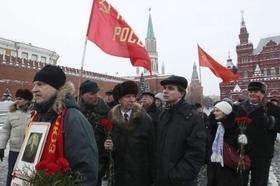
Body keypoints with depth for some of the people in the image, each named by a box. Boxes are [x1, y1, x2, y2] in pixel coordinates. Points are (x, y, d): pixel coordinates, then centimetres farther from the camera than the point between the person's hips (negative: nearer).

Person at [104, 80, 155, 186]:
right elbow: (108, 143, 8)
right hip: (119, 174, 2)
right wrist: (109, 147, -14)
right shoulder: (111, 119, -3)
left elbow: (152, 149, -8)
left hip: (140, 174, -2)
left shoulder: (145, 119, -10)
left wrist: (153, 175, -7)